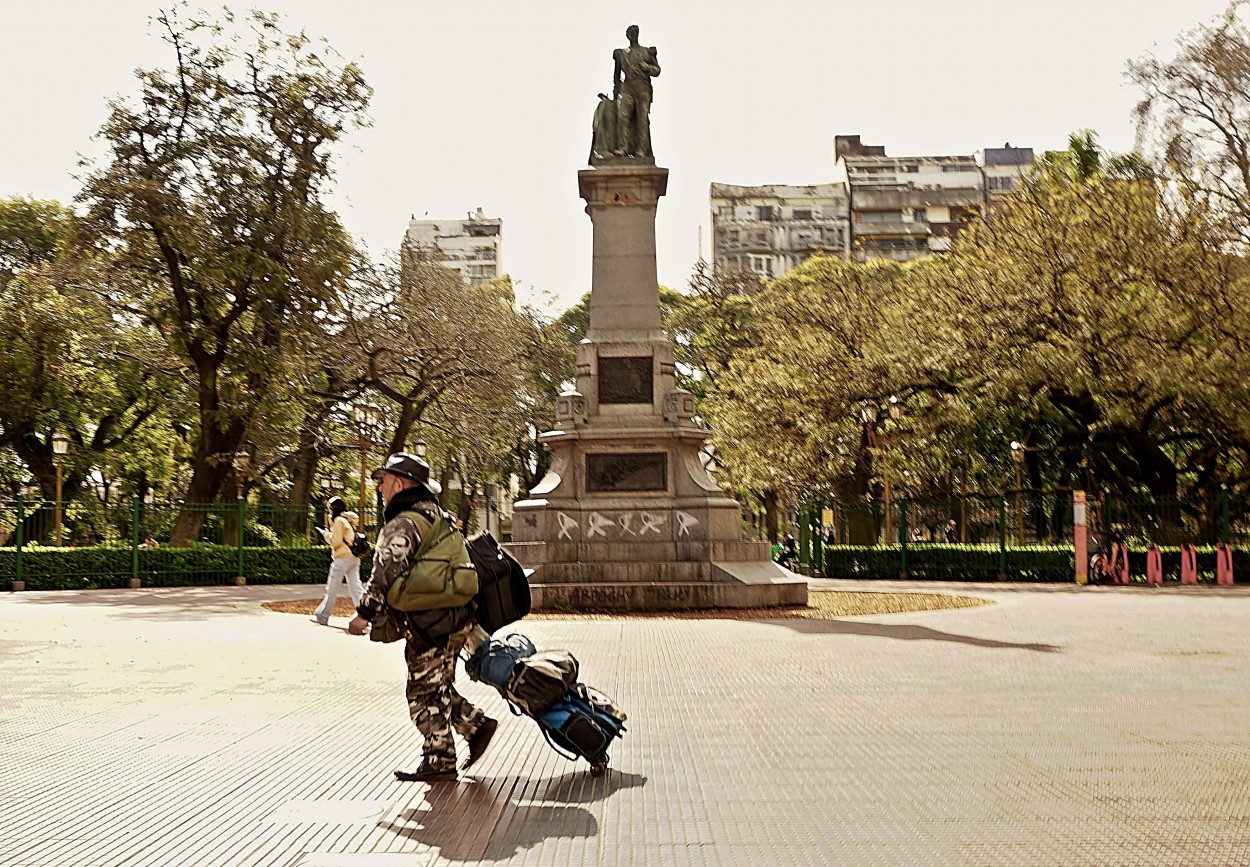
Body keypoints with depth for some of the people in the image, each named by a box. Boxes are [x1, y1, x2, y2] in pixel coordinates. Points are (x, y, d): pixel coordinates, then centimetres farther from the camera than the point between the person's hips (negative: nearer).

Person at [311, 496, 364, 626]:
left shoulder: (339, 520, -11)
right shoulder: (349, 520, 15)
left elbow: (336, 542, -14)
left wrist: (326, 535, 1)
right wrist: (330, 533, 14)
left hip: (342, 559, -8)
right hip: (354, 558, 8)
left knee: (331, 589, 3)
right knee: (355, 588, 4)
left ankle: (322, 616, 13)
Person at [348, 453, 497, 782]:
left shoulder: (401, 525, -15)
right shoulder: (433, 517, 17)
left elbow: (386, 575, -23)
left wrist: (365, 614, -17)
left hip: (430, 627, -10)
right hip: (453, 619, 10)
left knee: (424, 694, 1)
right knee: (437, 688, 21)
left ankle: (439, 761, 8)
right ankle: (477, 725, 19)